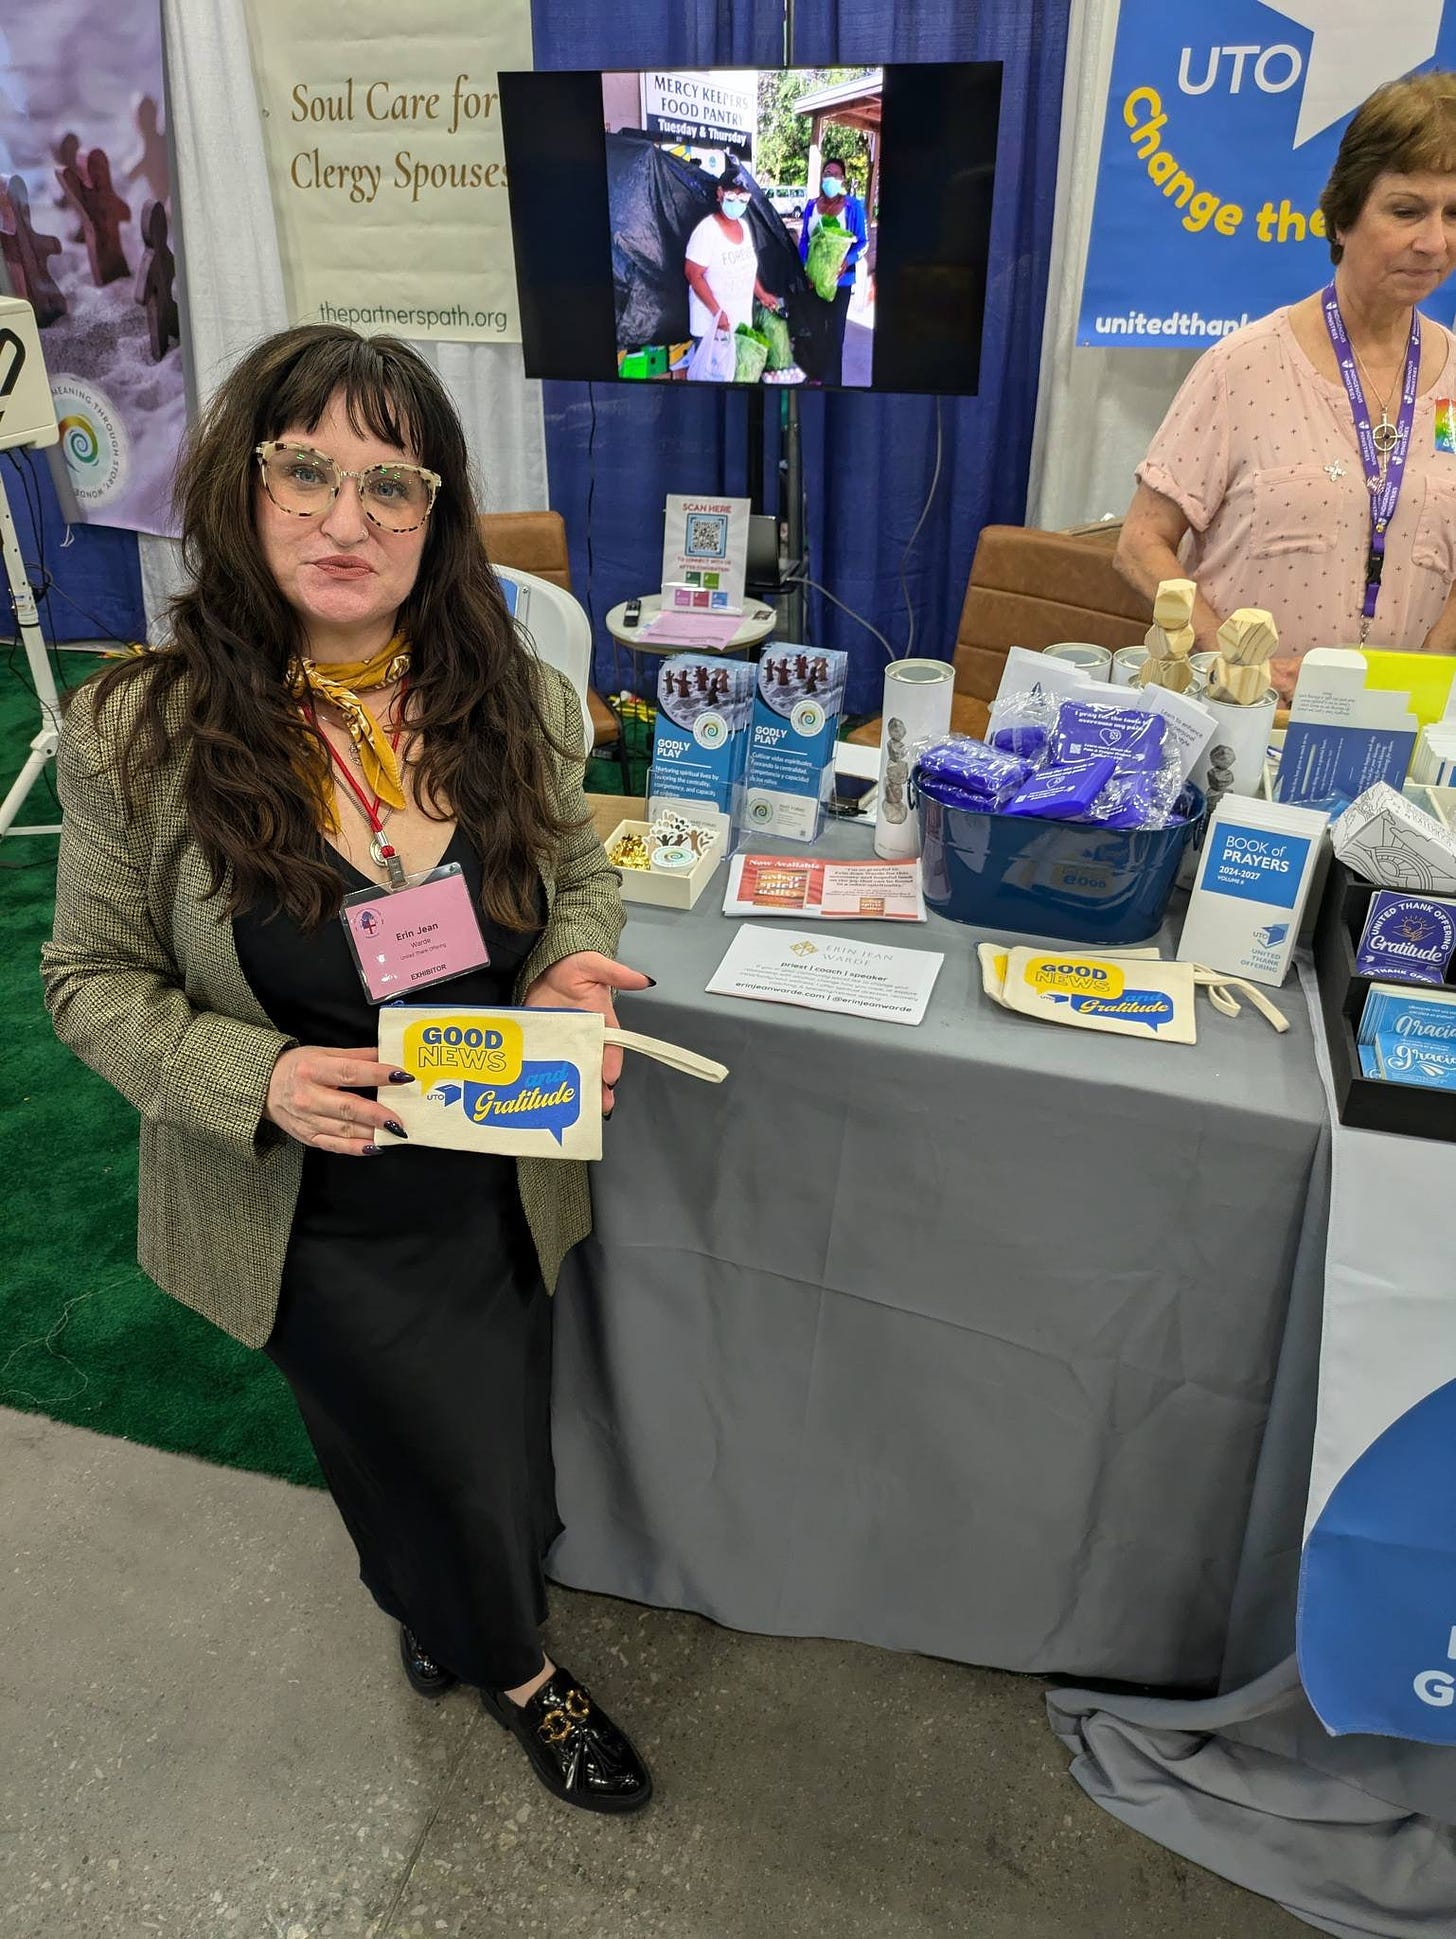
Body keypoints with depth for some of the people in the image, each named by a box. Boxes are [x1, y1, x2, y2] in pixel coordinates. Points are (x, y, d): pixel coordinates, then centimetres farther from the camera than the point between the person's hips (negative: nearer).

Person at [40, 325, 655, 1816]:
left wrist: (570, 976, -17)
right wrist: (256, 1077, -25)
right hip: (310, 1215, -3)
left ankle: (439, 1612, 63)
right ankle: (516, 1668, 48)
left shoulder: (517, 702, -11)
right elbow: (96, 981, -7)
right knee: (467, 1471, 9)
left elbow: (580, 875, 6)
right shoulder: (137, 735, -18)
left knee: (494, 1461, 23)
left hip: (501, 1179, 3)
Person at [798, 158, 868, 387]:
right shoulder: (812, 205, 3)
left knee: (835, 329, 3)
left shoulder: (853, 206, -6)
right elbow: (803, 240, 9)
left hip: (840, 278, -3)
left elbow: (862, 242, -4)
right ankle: (815, 376, 20)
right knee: (815, 327, 9)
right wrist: (806, 265, -8)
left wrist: (848, 261, -22)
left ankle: (832, 380, 9)